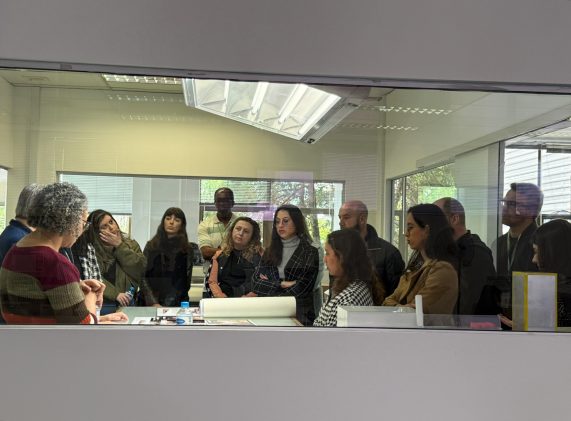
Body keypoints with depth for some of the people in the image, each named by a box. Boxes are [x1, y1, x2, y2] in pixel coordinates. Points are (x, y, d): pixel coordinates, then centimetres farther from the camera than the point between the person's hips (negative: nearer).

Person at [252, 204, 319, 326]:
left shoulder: (310, 253, 1)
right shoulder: (269, 252, 16)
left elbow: (299, 291, -5)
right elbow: (255, 284, 6)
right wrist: (282, 284, -6)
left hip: (298, 315, -3)